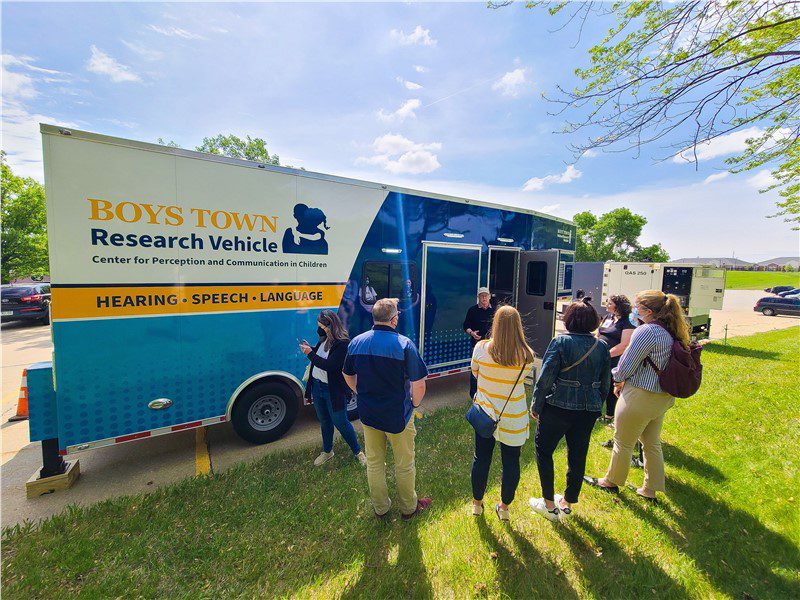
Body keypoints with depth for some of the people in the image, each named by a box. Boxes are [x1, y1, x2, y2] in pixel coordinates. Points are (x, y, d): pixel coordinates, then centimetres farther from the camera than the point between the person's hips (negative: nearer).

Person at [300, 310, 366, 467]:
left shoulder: (342, 343, -23)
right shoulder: (325, 338, 1)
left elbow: (329, 365, -29)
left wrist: (310, 354, -22)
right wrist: (310, 348, -2)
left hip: (333, 390, -7)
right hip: (317, 386, 7)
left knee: (341, 422, 7)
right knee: (324, 421, 23)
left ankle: (358, 451, 30)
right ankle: (327, 451, 44)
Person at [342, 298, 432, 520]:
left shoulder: (356, 342, -6)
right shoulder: (404, 344, -21)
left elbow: (348, 376, 7)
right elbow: (419, 384, -20)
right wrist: (414, 404, -1)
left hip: (368, 414, 5)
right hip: (397, 416, -4)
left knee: (374, 463, 23)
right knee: (404, 465, 19)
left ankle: (380, 508, 43)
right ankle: (408, 507, 41)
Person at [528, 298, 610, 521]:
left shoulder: (560, 342, -15)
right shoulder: (602, 346, 1)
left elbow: (545, 378, -16)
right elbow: (605, 384, 8)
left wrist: (536, 405, -5)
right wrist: (595, 405, 22)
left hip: (558, 408, -5)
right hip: (588, 411, 6)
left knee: (544, 450, 13)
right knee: (578, 457, 18)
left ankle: (549, 504, 22)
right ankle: (567, 503, 35)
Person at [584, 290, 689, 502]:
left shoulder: (646, 331, -24)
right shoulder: (671, 331, 3)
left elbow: (627, 365, -18)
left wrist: (618, 379, 4)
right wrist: (625, 381, 9)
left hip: (641, 397, -8)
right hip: (663, 396, 8)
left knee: (623, 443, 11)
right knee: (652, 444, 21)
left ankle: (611, 482, 30)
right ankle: (650, 490, 35)